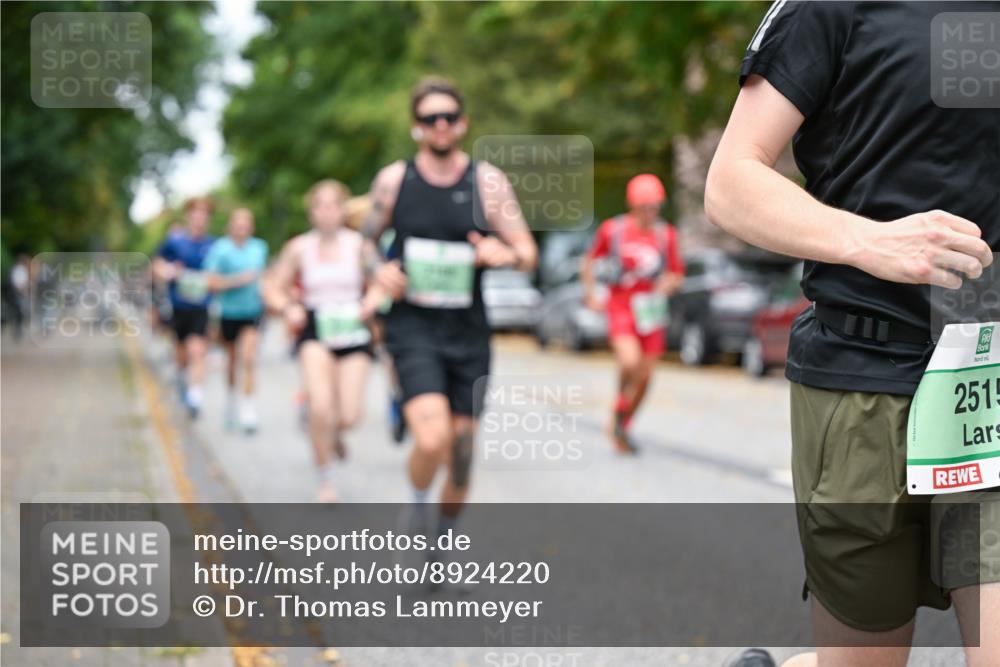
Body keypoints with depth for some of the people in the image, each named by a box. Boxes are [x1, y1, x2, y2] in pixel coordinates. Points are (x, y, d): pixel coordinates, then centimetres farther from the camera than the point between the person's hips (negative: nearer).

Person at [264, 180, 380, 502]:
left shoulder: (358, 244, -2)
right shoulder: (299, 248, -1)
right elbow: (272, 287, 6)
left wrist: (372, 302, -15)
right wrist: (288, 308, -13)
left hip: (352, 330, 1)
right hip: (315, 330, -1)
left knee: (350, 417, -5)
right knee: (321, 407, -18)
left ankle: (334, 432, 36)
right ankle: (325, 479, 3)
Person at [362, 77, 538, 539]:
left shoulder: (487, 183, -1)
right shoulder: (393, 180, 0)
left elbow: (528, 254, 2)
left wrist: (505, 255, -21)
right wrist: (378, 274, -7)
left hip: (468, 331, 2)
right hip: (413, 327, -2)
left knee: (461, 448, 8)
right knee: (432, 439, -22)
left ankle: (444, 534, 33)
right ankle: (418, 501, 11)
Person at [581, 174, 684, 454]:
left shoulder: (665, 234, 2)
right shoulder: (612, 229, -3)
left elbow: (676, 274, 11)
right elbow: (589, 262, 12)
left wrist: (664, 287, -9)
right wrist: (590, 295, 7)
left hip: (650, 311, 3)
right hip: (620, 308, -3)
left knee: (644, 376, 7)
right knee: (630, 361, -26)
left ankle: (623, 429, 27)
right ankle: (619, 411, 1)